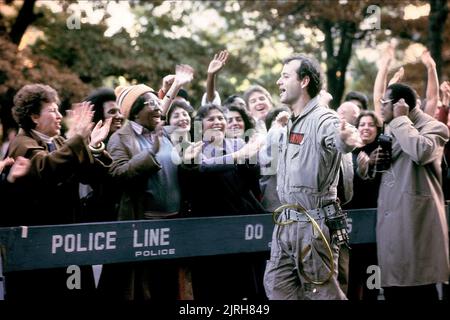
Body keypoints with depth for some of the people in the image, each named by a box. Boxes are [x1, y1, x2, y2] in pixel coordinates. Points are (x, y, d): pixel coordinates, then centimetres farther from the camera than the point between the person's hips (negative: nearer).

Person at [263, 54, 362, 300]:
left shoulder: (322, 118, -17)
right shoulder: (292, 122, 14)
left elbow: (335, 136, -42)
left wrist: (346, 139, -62)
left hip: (314, 223, -9)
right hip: (286, 222, 9)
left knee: (321, 292, 0)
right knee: (276, 287, 12)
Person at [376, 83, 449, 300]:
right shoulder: (395, 130, 21)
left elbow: (421, 152, -28)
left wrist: (401, 119, -14)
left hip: (415, 222, -8)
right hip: (392, 222, 8)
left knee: (418, 290, -5)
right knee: (393, 289, 9)